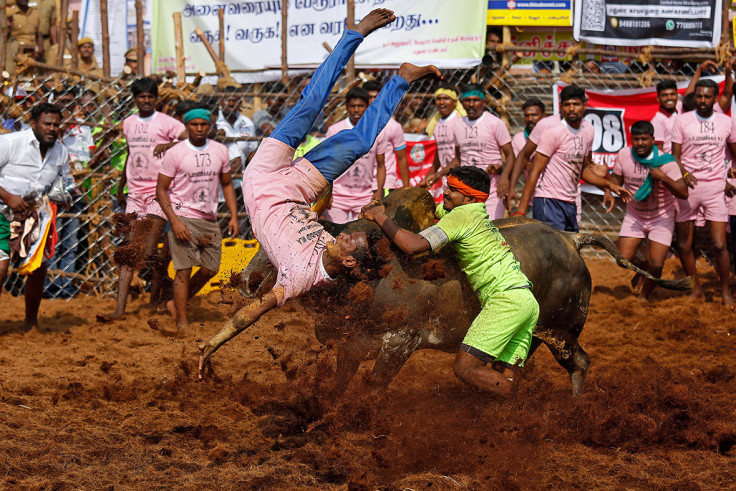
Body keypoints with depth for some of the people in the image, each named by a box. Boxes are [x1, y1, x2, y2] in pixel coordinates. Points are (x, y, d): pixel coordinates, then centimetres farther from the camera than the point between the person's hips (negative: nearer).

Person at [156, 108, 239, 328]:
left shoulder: (220, 151, 7)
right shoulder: (174, 153, -7)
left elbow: (227, 184, 17)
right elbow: (161, 190, -6)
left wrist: (234, 216, 6)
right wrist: (175, 222, -16)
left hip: (210, 219, 5)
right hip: (183, 218, -5)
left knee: (210, 269, 8)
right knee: (184, 270, -9)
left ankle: (176, 304, 26)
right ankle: (182, 322, -5)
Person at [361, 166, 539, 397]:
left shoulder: (461, 215, -6)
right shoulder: (474, 214, 23)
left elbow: (412, 245, -17)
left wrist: (380, 218, -4)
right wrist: (383, 209, 20)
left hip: (506, 298, -10)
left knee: (465, 368, -14)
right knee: (503, 381, 8)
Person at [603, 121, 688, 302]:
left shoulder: (665, 161, -21)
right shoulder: (624, 155, -11)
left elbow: (684, 193, -25)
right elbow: (617, 178, 8)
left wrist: (663, 178, -38)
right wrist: (610, 191, -12)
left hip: (661, 218, -3)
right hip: (634, 217, 3)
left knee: (656, 265, -10)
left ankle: (644, 296, 18)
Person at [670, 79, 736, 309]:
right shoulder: (682, 121, 1)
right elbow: (675, 155, -2)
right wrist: (684, 174, -21)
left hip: (715, 187, 0)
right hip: (688, 186, 0)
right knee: (684, 245, 4)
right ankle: (696, 289, 21)